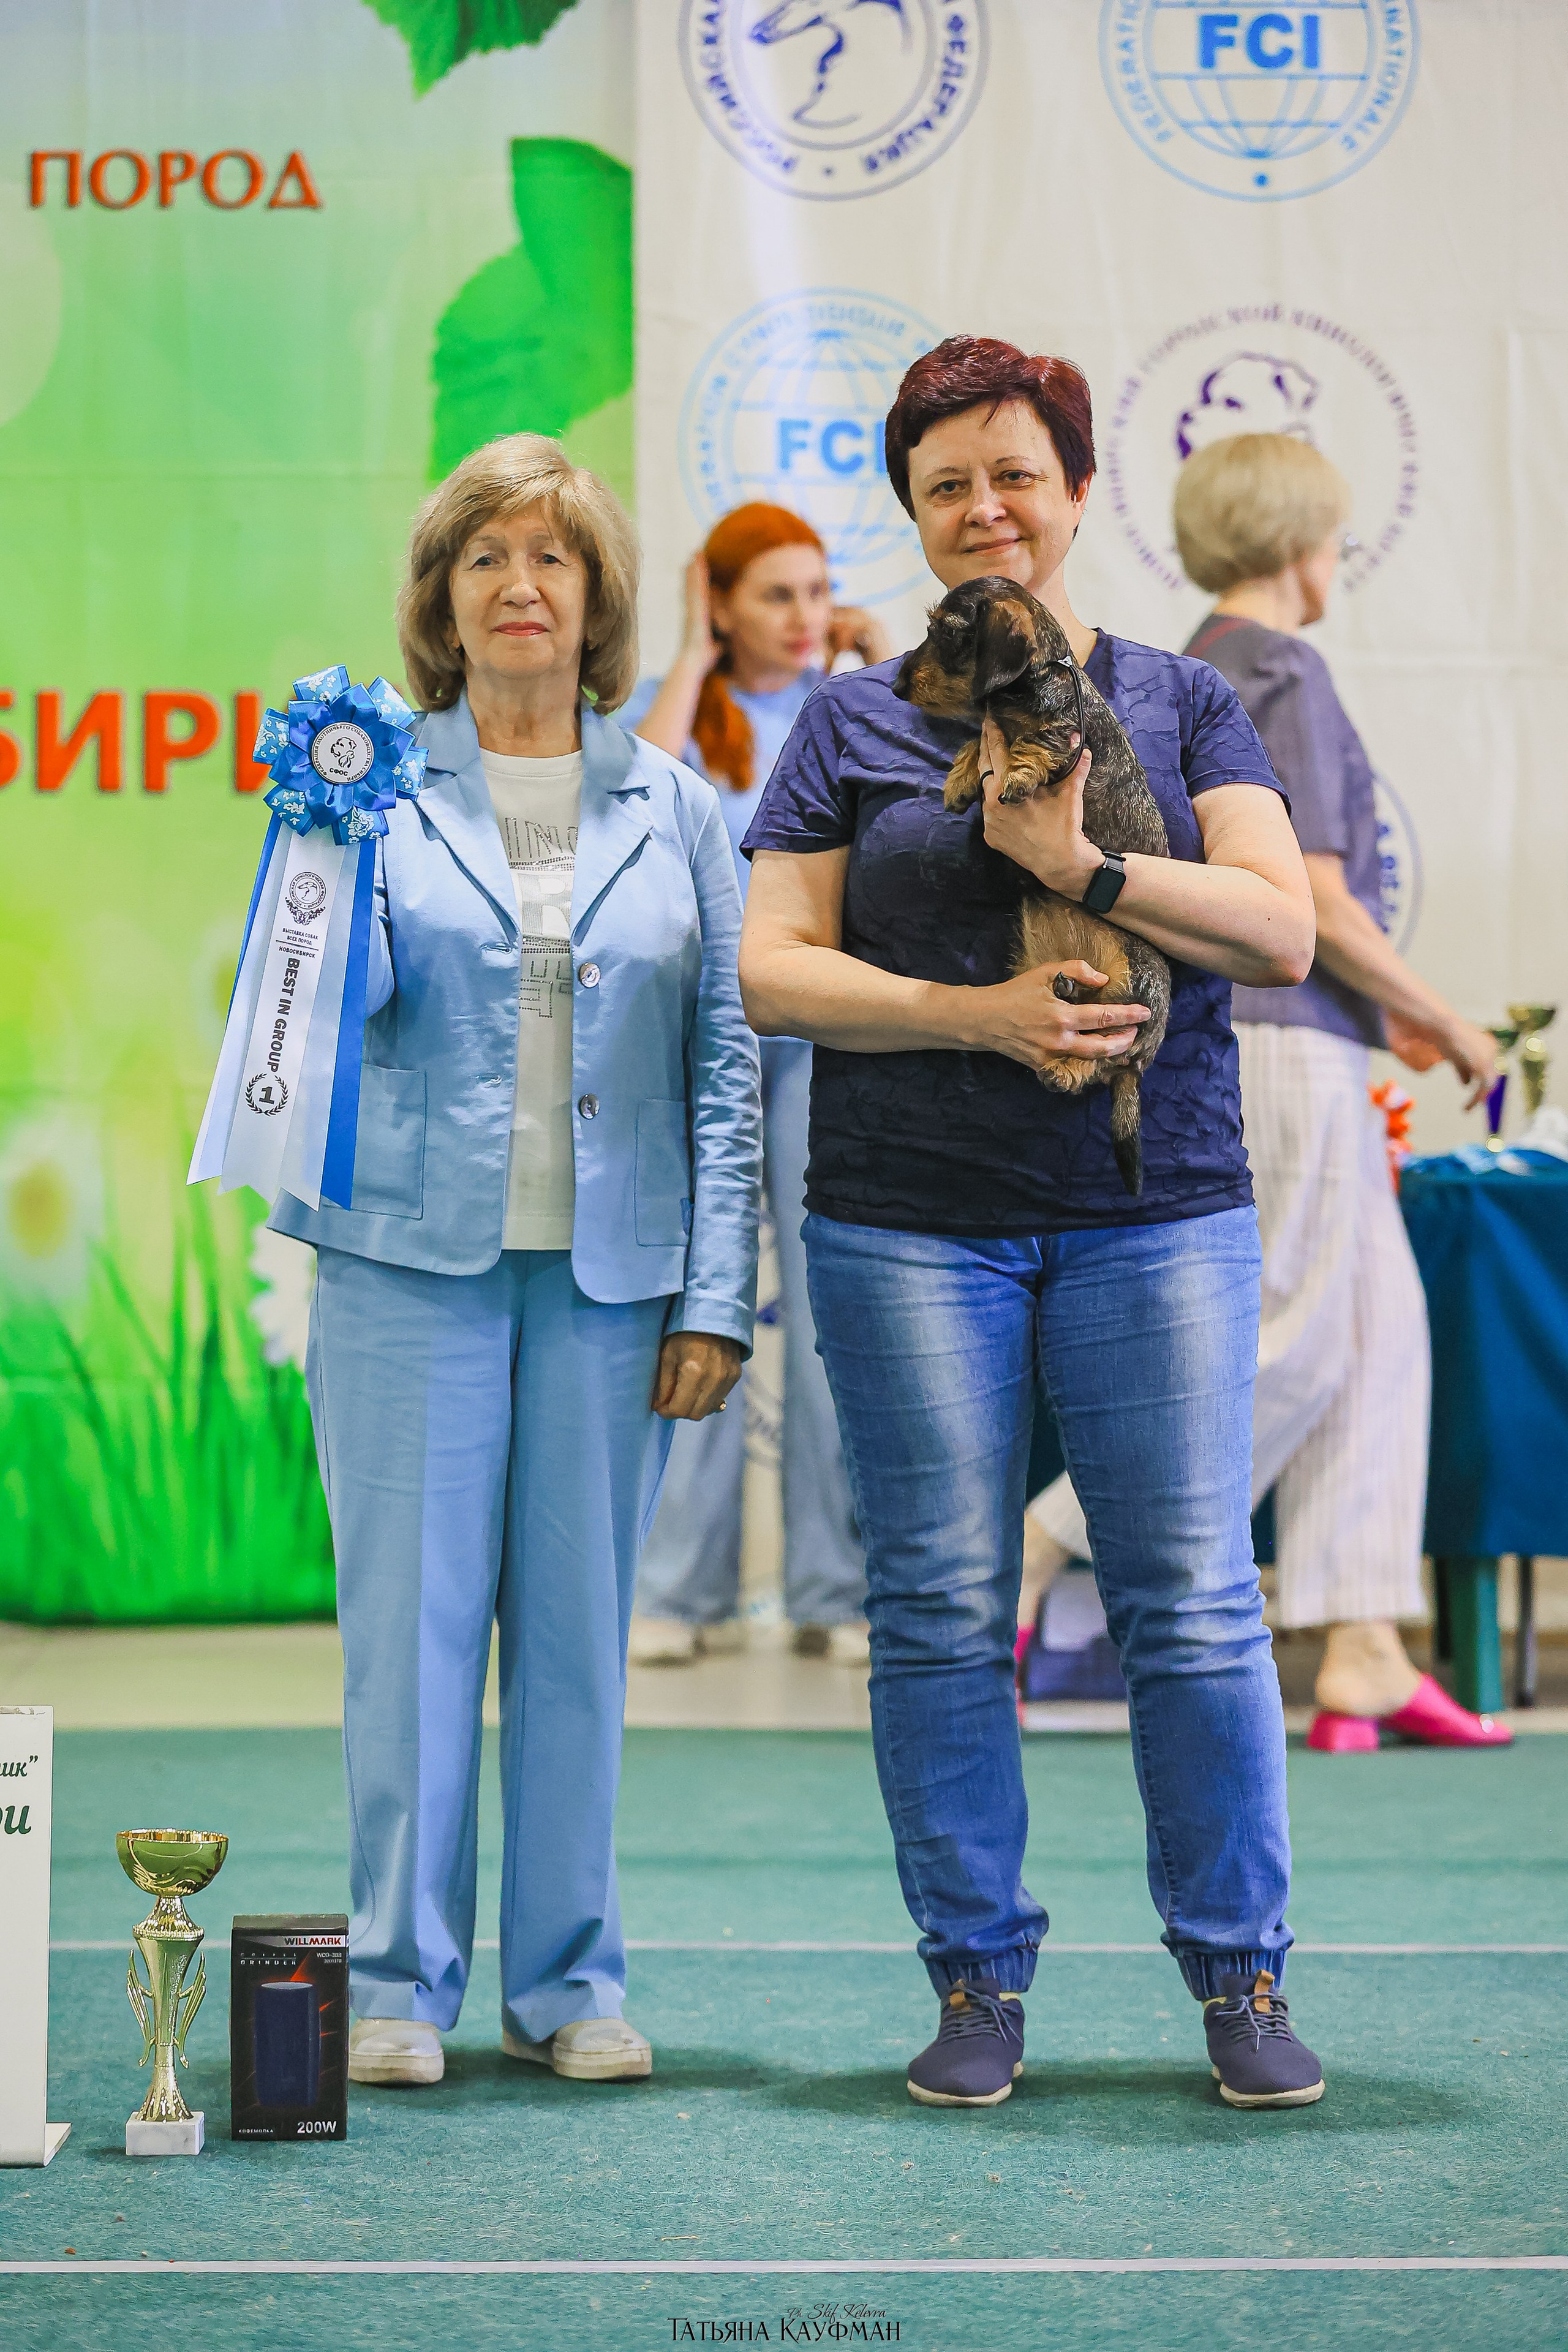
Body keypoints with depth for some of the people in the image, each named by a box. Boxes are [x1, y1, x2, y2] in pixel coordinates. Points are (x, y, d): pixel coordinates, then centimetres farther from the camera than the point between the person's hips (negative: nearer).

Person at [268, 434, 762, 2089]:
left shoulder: (674, 806, 10)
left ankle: (569, 1980, 16)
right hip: (413, 1263, -1)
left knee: (581, 1627, 6)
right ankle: (398, 1981, 9)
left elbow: (725, 1061, 8)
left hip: (609, 1272, 1)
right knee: (409, 1620, -1)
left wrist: (717, 1296, 2)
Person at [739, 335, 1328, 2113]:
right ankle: (976, 1982, 13)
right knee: (941, 1608, 2)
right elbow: (773, 967, 2)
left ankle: (1240, 1978, 10)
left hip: (1156, 1209, 0)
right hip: (910, 1218, 0)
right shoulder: (855, 722, 9)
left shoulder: (1179, 705, 10)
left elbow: (1283, 932, -1)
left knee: (1194, 1598, -2)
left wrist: (1087, 865, -14)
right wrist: (971, 1011, -12)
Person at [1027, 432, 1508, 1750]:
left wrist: (1381, 1010, 23)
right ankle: (1036, 1557, -4)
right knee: (1288, 1344, -5)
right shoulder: (1284, 676, -12)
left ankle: (1363, 1652, 8)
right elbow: (1316, 901, -18)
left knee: (1380, 1330, 9)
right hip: (1285, 1040, -10)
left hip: (1220, 1035, 10)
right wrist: (1445, 1022, -8)